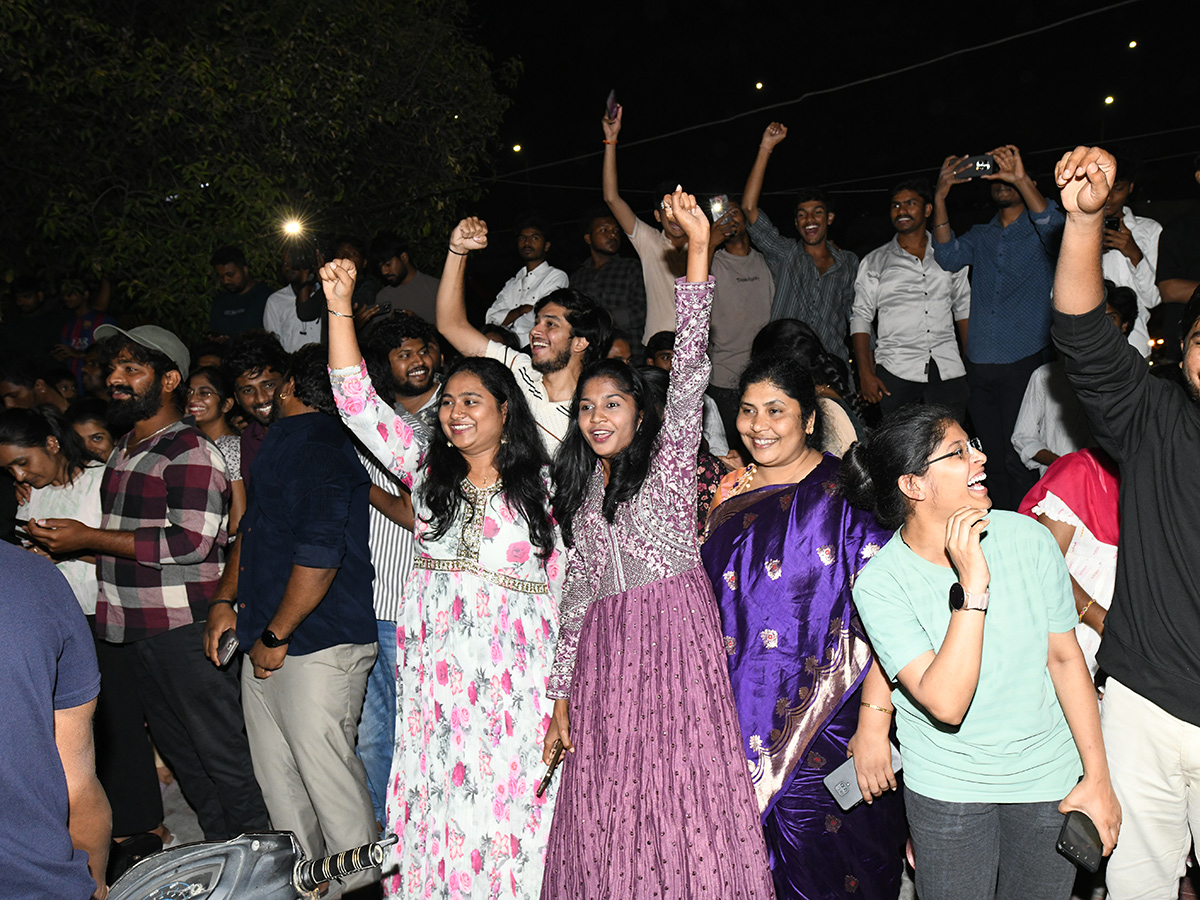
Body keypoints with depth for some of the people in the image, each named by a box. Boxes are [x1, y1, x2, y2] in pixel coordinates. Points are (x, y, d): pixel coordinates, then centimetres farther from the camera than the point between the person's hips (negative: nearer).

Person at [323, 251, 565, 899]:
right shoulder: (429, 472, 10)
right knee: (436, 808, 8)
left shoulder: (541, 485, 1)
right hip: (435, 672, 3)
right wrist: (340, 307, -3)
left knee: (507, 810, 2)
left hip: (513, 679, -3)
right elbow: (358, 404, 4)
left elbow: (563, 592, 3)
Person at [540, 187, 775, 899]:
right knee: (609, 821, 6)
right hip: (605, 659, 4)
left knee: (684, 804, -5)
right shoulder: (576, 492, 16)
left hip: (677, 648, -4)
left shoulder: (669, 459, 4)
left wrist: (698, 246, -18)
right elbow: (576, 594, 15)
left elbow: (690, 370, -10)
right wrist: (562, 692, 10)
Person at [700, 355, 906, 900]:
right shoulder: (729, 495, 7)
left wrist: (874, 722, -23)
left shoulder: (846, 493, -10)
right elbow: (702, 604, 16)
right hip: (742, 725, 5)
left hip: (827, 729, -5)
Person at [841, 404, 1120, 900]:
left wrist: (1098, 777, 1)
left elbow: (1065, 657, -1)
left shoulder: (1029, 539, -11)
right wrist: (972, 585, -31)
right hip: (948, 789, -2)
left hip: (1050, 776, 3)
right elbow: (947, 704, -26)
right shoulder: (879, 583, -19)